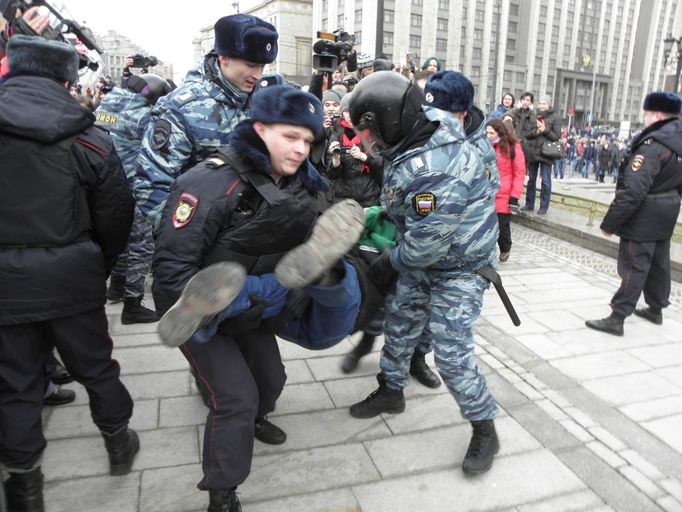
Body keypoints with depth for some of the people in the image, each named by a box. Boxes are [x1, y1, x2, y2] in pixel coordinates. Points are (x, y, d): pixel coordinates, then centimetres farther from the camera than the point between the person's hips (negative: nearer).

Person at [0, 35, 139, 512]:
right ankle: (119, 444, 36)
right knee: (95, 366, 18)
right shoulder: (88, 137, -6)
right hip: (72, 278, 0)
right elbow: (116, 215, -4)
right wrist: (100, 266, 11)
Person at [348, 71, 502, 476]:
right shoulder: (426, 125, -5)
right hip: (423, 260, 9)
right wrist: (377, 213, 11)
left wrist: (391, 262, -12)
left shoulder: (433, 170, -35)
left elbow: (426, 242, -30)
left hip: (459, 267, -9)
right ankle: (391, 391, 41)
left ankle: (485, 431, 18)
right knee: (399, 325, 18)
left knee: (452, 353, -5)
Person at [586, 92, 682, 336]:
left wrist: (610, 222, -24)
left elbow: (632, 191, -29)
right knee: (659, 262, 19)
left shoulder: (653, 145, -23)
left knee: (634, 266, -6)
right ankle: (656, 309, 34)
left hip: (645, 216, -9)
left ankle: (616, 319, -1)